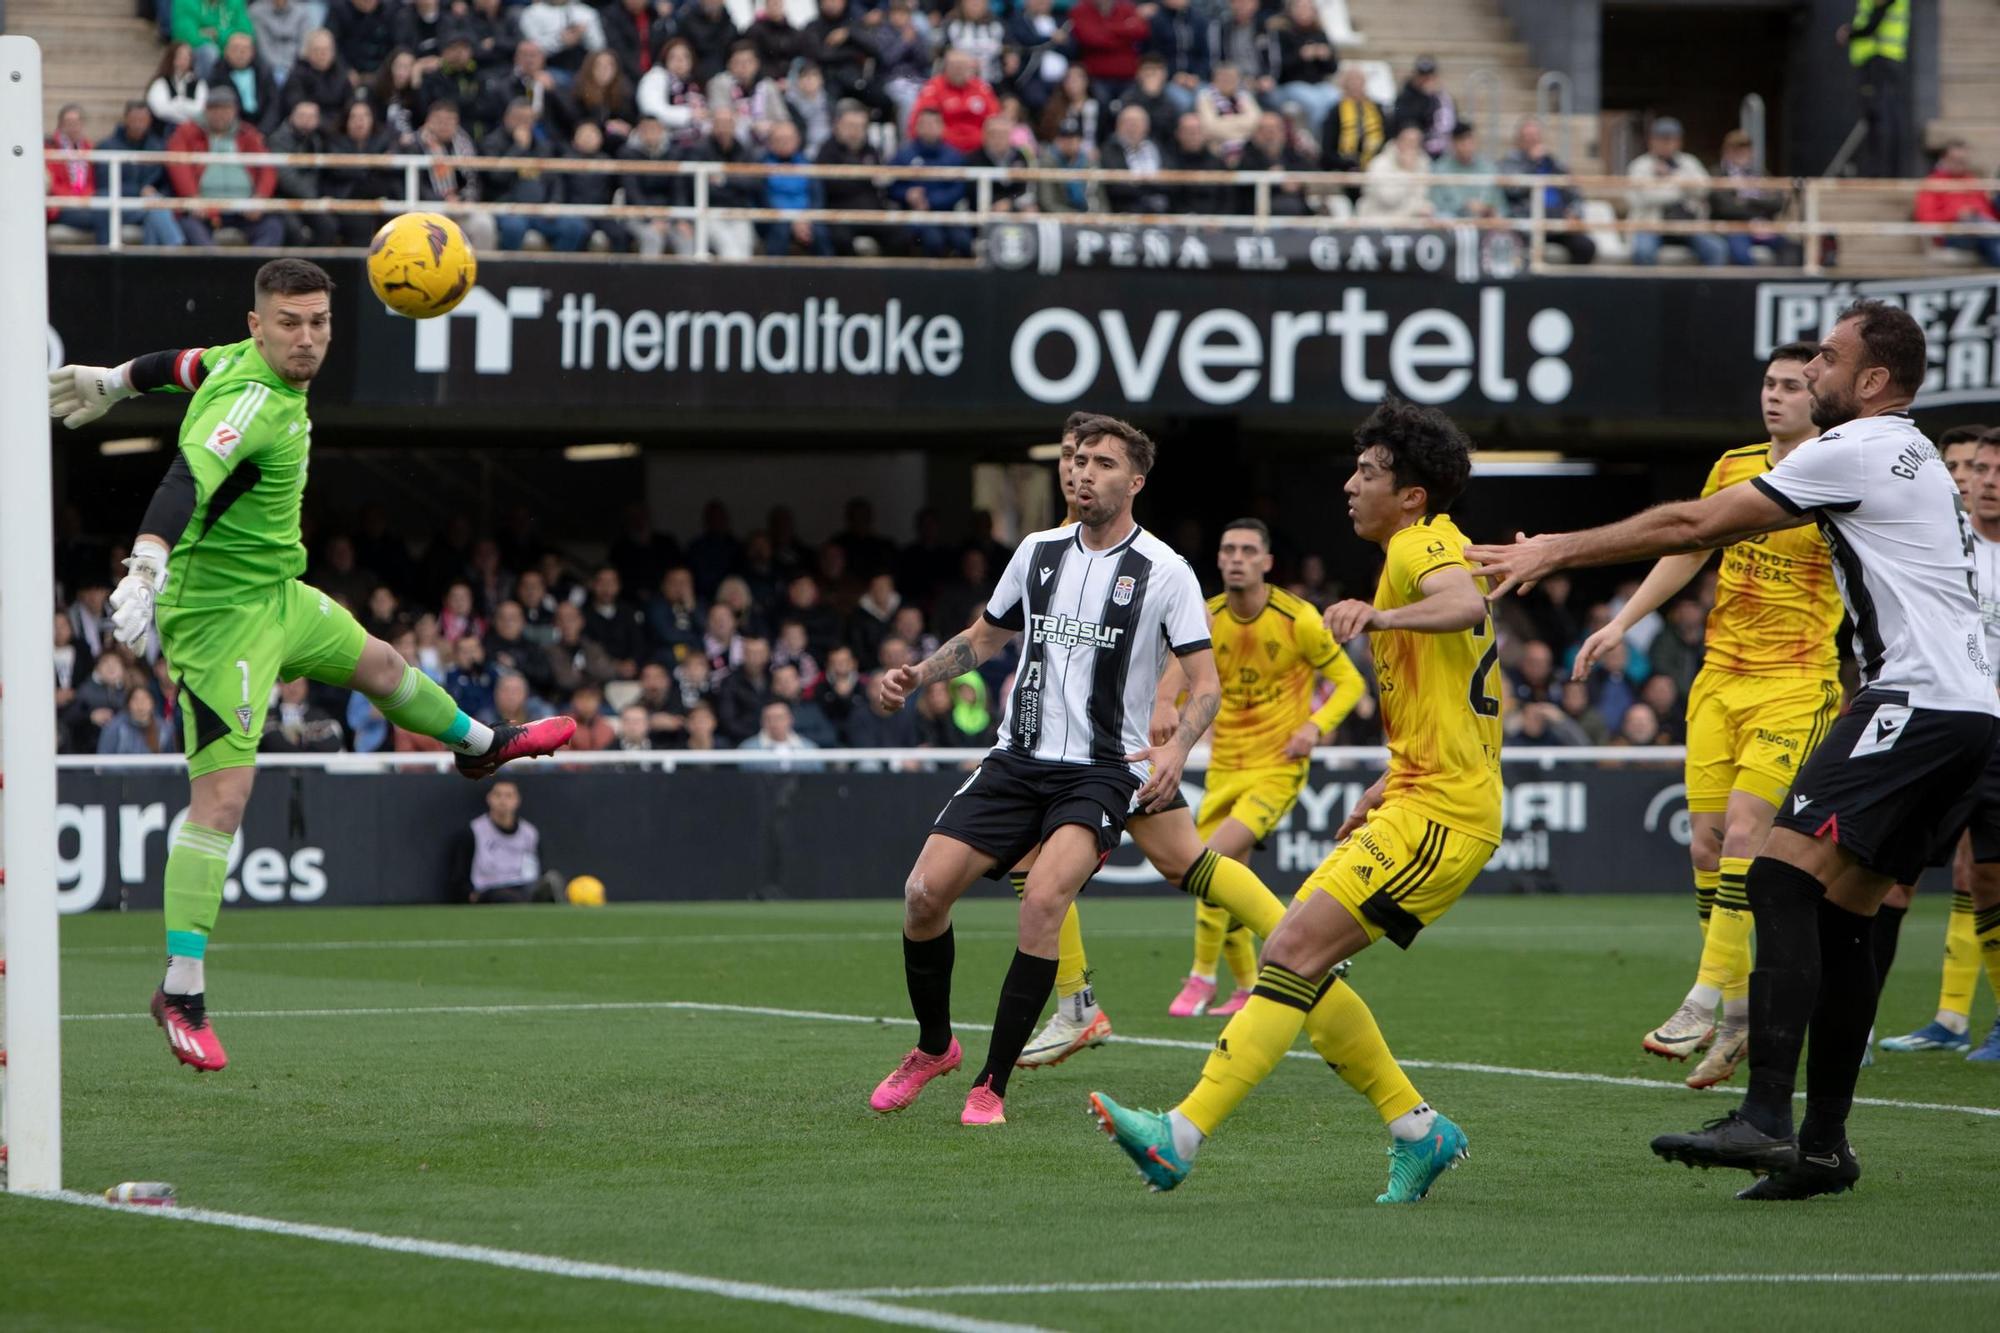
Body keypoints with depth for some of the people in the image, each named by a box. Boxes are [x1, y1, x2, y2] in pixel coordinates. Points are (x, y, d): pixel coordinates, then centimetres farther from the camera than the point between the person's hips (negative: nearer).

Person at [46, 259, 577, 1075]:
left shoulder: (246, 364, 2)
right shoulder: (251, 403, -28)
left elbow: (184, 364, 21)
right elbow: (186, 482, -44)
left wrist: (111, 382, 40)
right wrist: (145, 569, -60)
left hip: (276, 596, 10)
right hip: (222, 615, -10)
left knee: (377, 664, 32)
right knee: (222, 795, -14)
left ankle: (480, 745, 63)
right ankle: (181, 993, -13)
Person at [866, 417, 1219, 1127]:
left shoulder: (1164, 572, -5)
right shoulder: (1039, 551, 10)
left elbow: (1205, 682, -6)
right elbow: (986, 635, 25)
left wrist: (1176, 748, -25)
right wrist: (917, 675, 9)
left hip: (1102, 772, -5)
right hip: (1018, 758, 5)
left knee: (1044, 898, -28)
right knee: (925, 890, -10)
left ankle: (993, 1084, -17)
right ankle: (933, 1046, 16)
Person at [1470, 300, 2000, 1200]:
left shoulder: (1856, 450, -7)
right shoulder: (1910, 458, 24)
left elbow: (1695, 526, -6)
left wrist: (1559, 550, 0)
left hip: (1919, 698, -10)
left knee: (1783, 880, -17)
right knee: (1840, 914, 11)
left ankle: (1765, 1118, -27)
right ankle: (1823, 1144, 13)